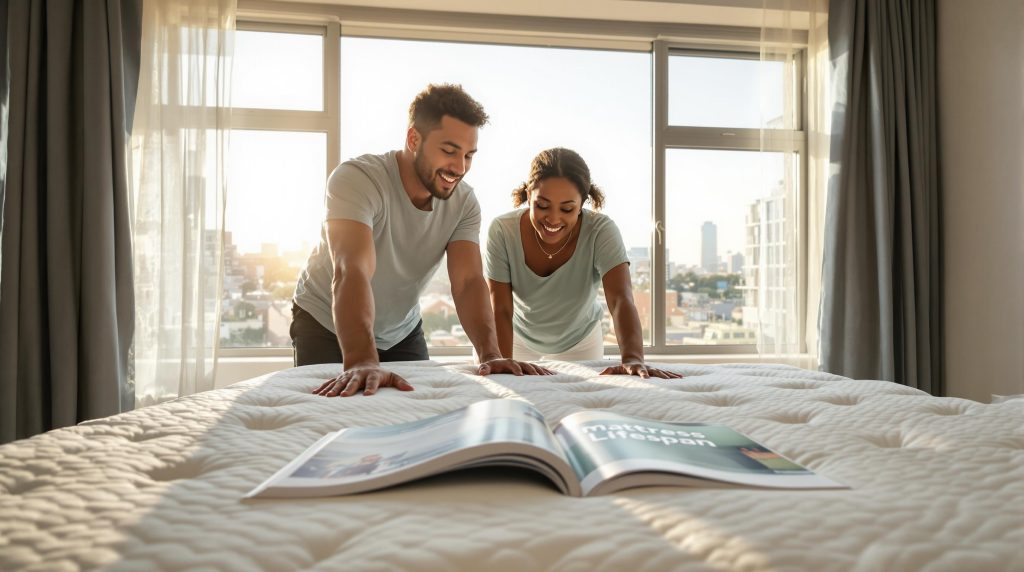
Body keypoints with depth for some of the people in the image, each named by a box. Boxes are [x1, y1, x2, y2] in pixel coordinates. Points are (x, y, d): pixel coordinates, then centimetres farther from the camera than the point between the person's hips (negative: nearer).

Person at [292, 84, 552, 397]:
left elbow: (469, 281, -25)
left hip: (402, 330, 4)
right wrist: (361, 362, -57)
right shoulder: (356, 178, -29)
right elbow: (352, 272, -43)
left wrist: (490, 354, -42)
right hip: (326, 323, -3)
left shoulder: (464, 202, -15)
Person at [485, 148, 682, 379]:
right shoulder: (502, 231, -28)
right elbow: (500, 310, -26)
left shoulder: (602, 231, -30)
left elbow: (621, 300, -41)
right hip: (519, 337, 0)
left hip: (580, 341, 0)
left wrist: (633, 358, -58)